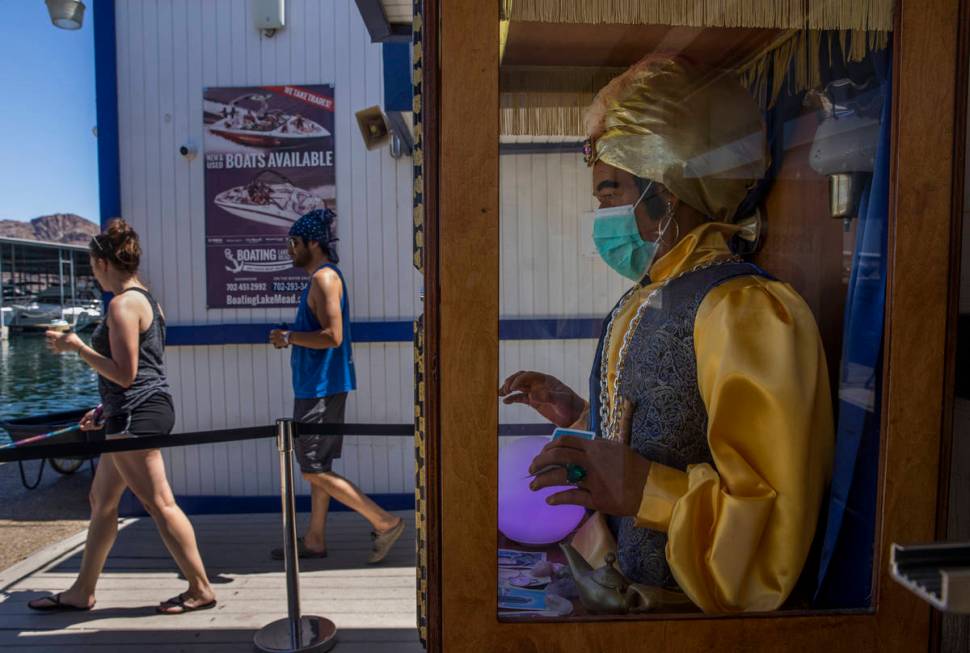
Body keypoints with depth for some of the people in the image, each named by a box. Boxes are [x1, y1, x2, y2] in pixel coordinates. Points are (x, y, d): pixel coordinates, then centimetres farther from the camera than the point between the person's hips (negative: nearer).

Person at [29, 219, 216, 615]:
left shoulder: (123, 304, -15)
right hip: (146, 409, 11)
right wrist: (105, 409, 24)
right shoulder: (147, 300, 15)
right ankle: (82, 592, 31)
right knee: (101, 499, 18)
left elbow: (124, 374, -18)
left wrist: (77, 347, -11)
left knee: (159, 503, -3)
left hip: (135, 415, -11)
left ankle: (200, 589, 6)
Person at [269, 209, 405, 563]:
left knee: (314, 469, -5)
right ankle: (314, 540, 26)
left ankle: (384, 522, -1)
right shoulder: (325, 278, 17)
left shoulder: (324, 277, -15)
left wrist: (288, 337, -14)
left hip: (322, 386, -10)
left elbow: (332, 336, -24)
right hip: (320, 385, 10)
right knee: (317, 466, 15)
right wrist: (291, 338, 12)